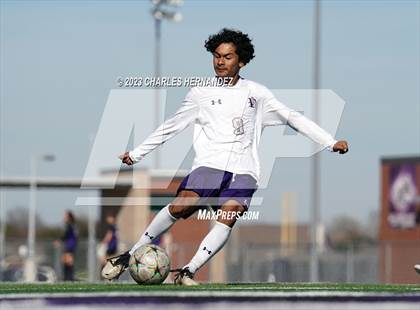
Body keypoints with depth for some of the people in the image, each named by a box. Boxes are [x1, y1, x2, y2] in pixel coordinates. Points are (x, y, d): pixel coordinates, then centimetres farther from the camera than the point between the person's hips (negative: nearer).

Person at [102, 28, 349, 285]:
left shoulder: (256, 92, 16)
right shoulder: (200, 93, 15)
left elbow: (292, 117, 17)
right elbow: (171, 127, 23)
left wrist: (331, 142, 10)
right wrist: (137, 154, 24)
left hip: (244, 170, 1)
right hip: (210, 164, -1)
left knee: (229, 215, -28)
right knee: (181, 206, -27)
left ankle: (187, 273, -32)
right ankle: (128, 256, -18)